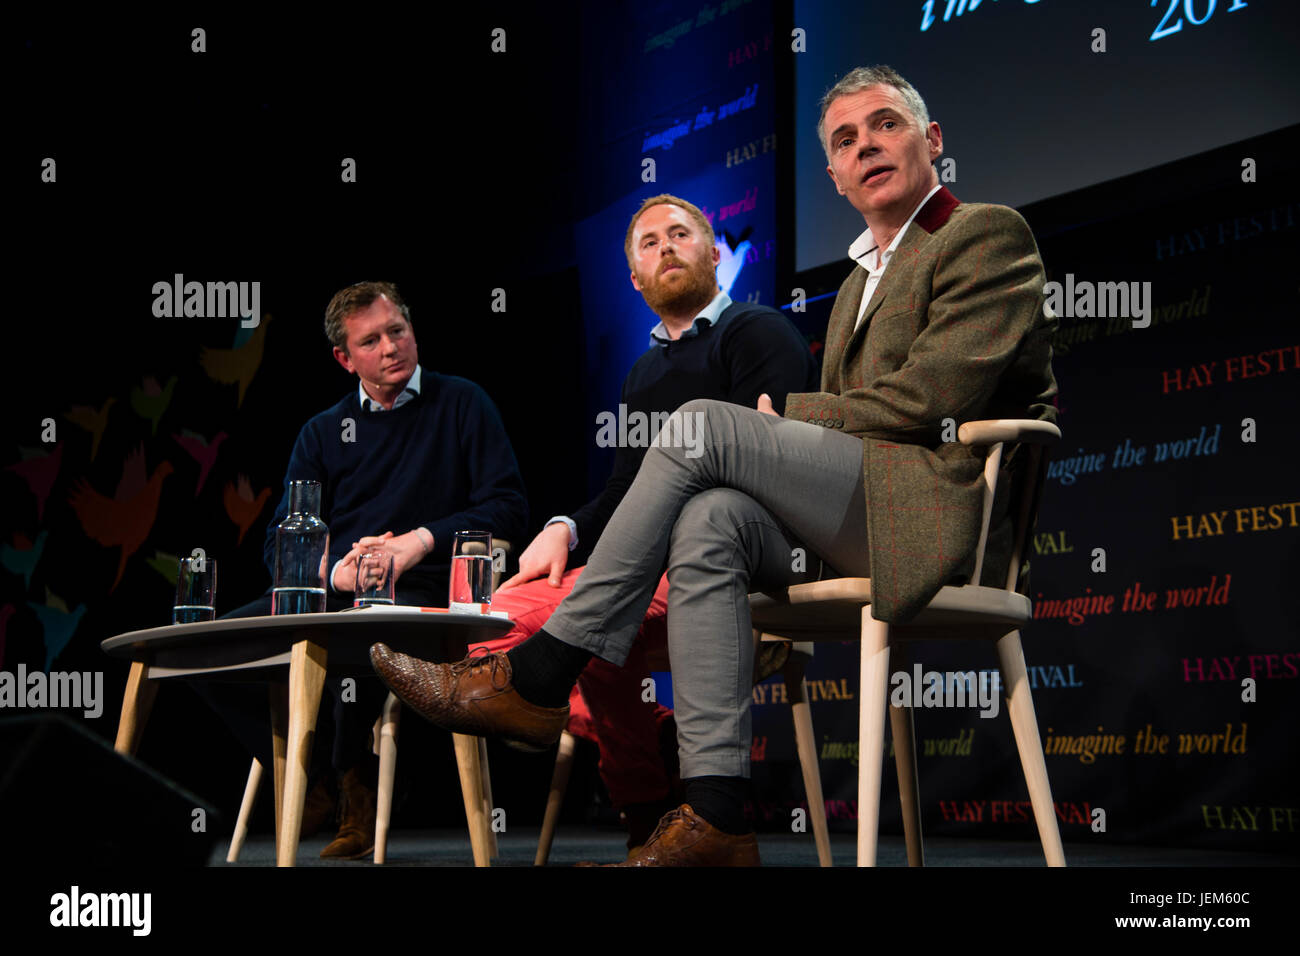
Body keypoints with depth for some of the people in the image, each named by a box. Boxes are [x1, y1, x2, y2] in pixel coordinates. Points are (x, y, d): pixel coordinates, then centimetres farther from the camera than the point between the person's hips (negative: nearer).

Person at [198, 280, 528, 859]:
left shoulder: (461, 405, 9)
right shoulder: (322, 433, 19)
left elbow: (507, 507, 0)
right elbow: (281, 543, 12)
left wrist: (422, 541, -13)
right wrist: (334, 571, -10)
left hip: (419, 593, -5)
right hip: (330, 590, 5)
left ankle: (354, 776, -10)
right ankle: (309, 780, -1)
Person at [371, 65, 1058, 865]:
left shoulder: (988, 235, 2)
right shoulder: (863, 275, 29)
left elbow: (933, 395, -11)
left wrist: (782, 413, -2)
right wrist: (775, 440, 1)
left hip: (938, 510, -7)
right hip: (860, 520, 7)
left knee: (703, 422, -20)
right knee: (708, 522, -23)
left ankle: (539, 678, -18)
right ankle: (715, 820, -31)